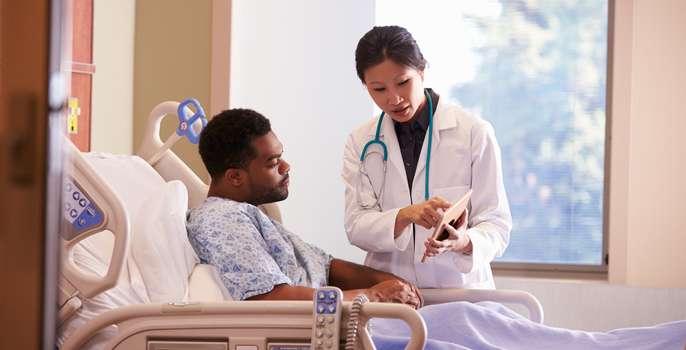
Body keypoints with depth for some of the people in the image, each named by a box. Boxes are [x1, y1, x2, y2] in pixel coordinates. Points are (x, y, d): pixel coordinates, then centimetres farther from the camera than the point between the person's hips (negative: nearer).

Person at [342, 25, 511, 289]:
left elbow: (496, 225, 0)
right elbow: (356, 228, 0)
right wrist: (405, 215, -20)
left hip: (458, 288, -1)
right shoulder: (361, 143, 10)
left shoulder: (474, 132, 2)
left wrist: (465, 243, -23)